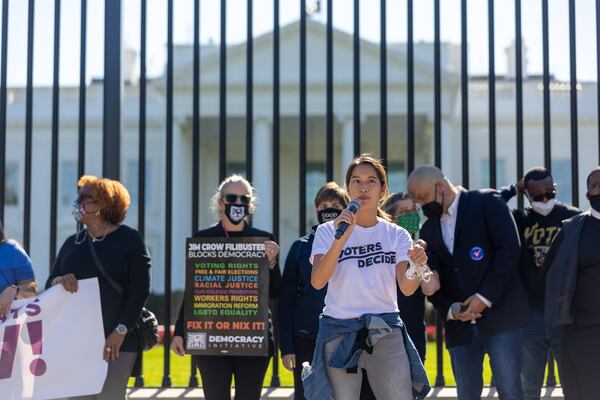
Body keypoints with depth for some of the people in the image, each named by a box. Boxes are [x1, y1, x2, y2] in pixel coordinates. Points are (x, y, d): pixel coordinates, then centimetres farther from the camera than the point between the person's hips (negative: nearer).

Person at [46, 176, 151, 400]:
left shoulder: (129, 239, 1)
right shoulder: (72, 243, 16)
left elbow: (140, 290, -6)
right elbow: (49, 286, 17)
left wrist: (121, 331, -14)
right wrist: (57, 282, -8)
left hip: (117, 342, -5)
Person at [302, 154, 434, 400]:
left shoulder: (396, 235, 7)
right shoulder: (328, 231, 2)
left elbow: (407, 288, -6)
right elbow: (317, 282, -13)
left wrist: (416, 266, -28)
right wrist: (341, 238, -25)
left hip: (386, 331, 1)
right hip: (339, 332, -1)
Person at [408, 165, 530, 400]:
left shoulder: (487, 202, 0)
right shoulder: (428, 230, 16)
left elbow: (509, 249, -10)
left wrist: (485, 297, -14)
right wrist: (449, 309, -5)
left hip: (499, 315, -5)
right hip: (459, 325, 5)